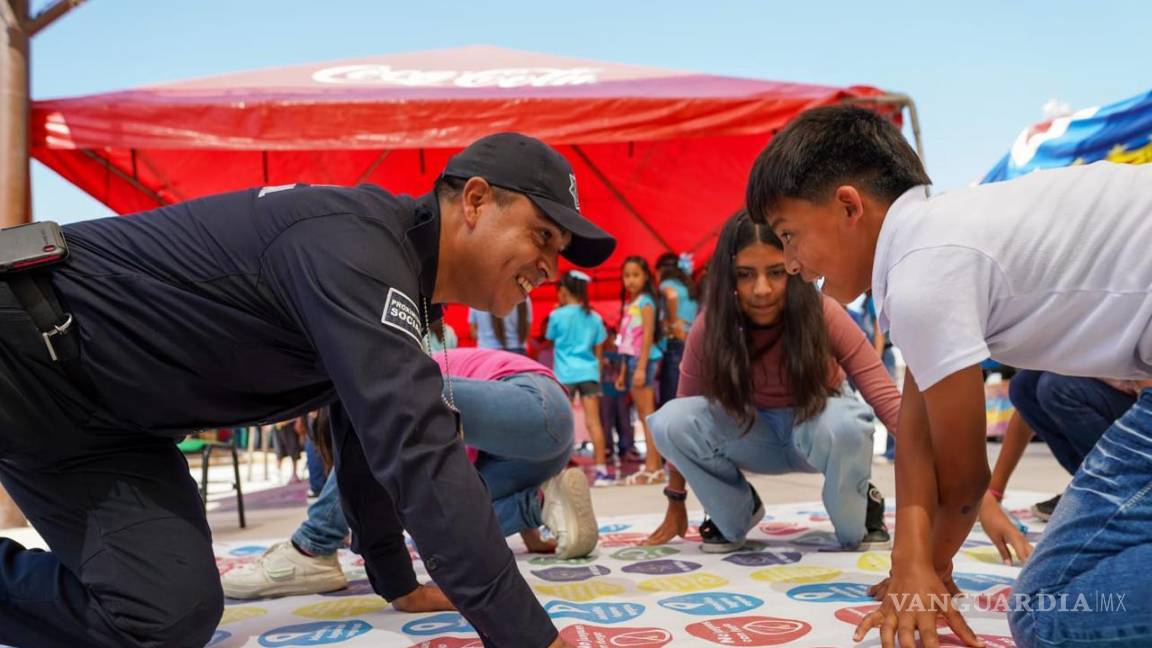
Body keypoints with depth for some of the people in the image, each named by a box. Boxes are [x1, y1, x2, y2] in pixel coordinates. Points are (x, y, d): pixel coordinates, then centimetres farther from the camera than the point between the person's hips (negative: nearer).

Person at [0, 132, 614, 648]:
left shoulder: (396, 273, 4)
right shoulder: (354, 245, -29)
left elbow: (375, 434, 14)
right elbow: (418, 451, -37)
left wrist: (395, 578, 19)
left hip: (105, 414, 8)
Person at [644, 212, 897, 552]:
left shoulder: (823, 315, -27)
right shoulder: (709, 328, -22)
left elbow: (886, 398, -29)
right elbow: (681, 424, -12)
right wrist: (676, 503, -7)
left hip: (818, 429, -2)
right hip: (756, 434, 2)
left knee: (844, 424, -39)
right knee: (669, 421, -26)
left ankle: (860, 515, -6)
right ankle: (736, 513, 1)